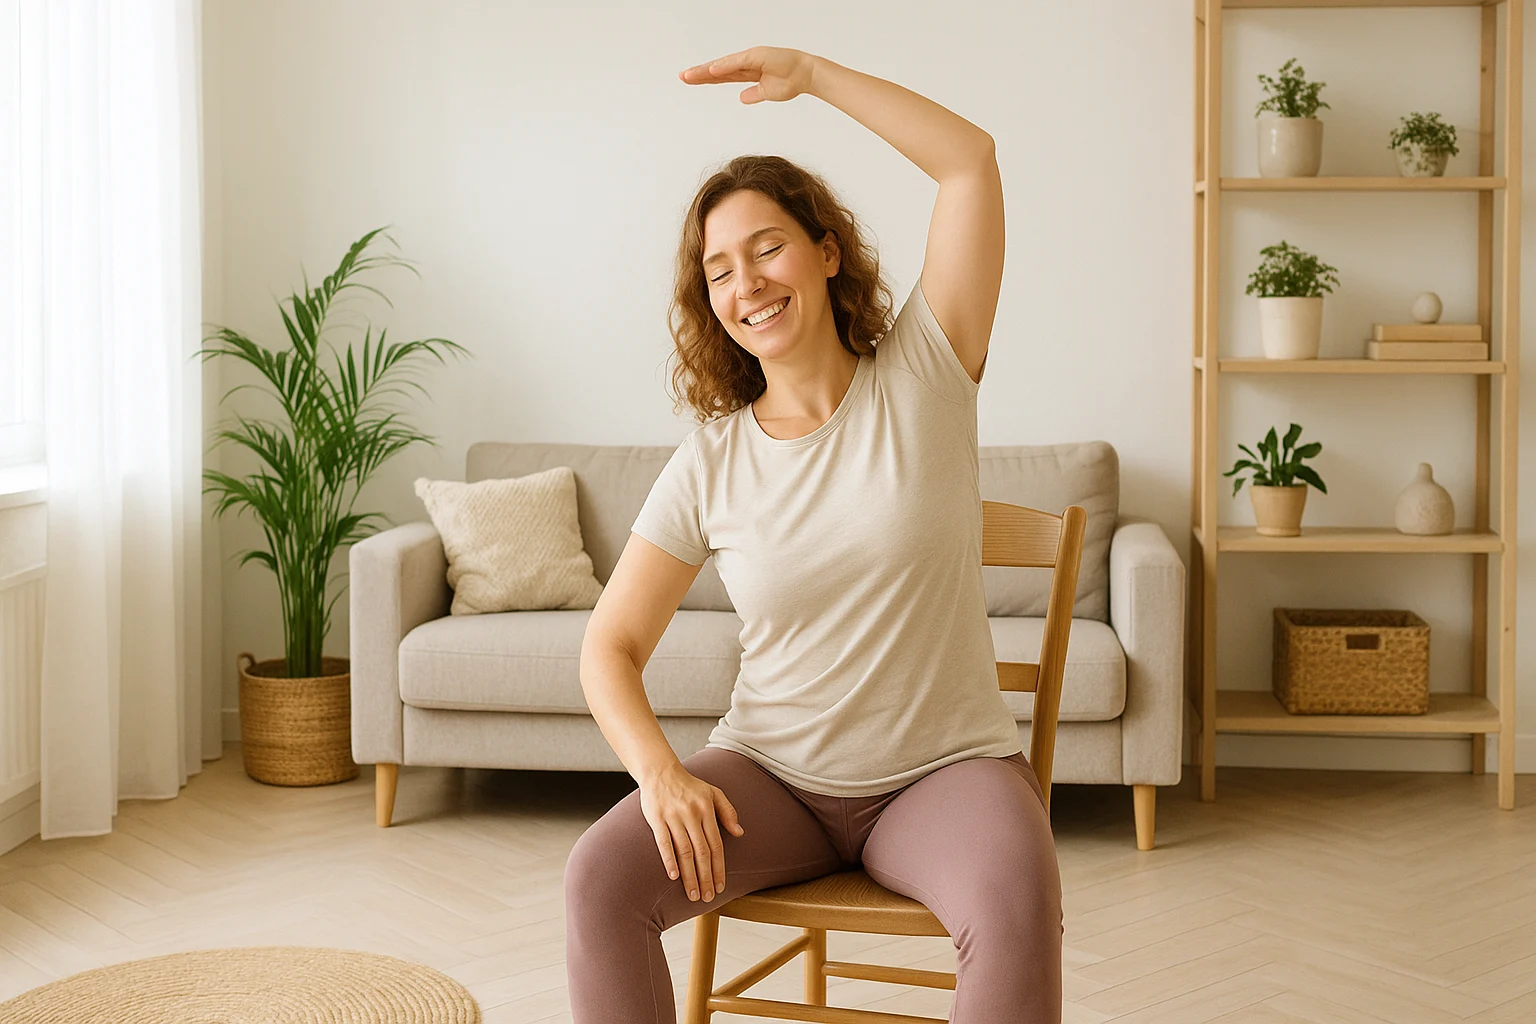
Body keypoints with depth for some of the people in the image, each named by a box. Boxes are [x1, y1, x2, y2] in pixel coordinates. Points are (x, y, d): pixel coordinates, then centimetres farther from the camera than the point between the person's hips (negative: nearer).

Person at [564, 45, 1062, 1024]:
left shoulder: (922, 376, -3)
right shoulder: (708, 467, 0)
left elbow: (971, 159, -8)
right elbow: (611, 647, 0)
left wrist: (809, 73, -7)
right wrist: (661, 774, -18)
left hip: (944, 767, -1)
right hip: (772, 773, 2)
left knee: (1018, 905, -34)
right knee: (600, 875, -24)